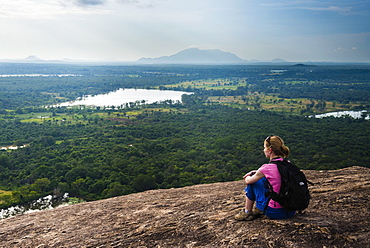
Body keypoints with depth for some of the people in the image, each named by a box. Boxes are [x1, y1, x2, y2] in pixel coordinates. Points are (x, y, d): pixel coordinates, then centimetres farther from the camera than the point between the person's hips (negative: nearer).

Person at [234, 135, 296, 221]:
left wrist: (247, 177, 23)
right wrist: (256, 172, 17)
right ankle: (257, 209, 35)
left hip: (274, 213, -7)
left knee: (252, 182, 9)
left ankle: (247, 213, 21)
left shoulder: (267, 168, -17)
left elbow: (248, 181, 0)